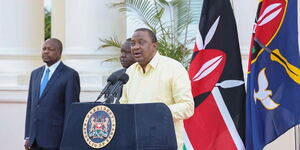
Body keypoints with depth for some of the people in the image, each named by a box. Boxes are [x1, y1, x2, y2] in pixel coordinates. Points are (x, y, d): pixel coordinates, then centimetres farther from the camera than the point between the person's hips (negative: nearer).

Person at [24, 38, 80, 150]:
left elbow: (71, 109, -8)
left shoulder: (70, 75, -5)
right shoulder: (35, 74, 15)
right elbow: (30, 106, 16)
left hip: (55, 139, -6)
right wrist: (27, 137, 11)